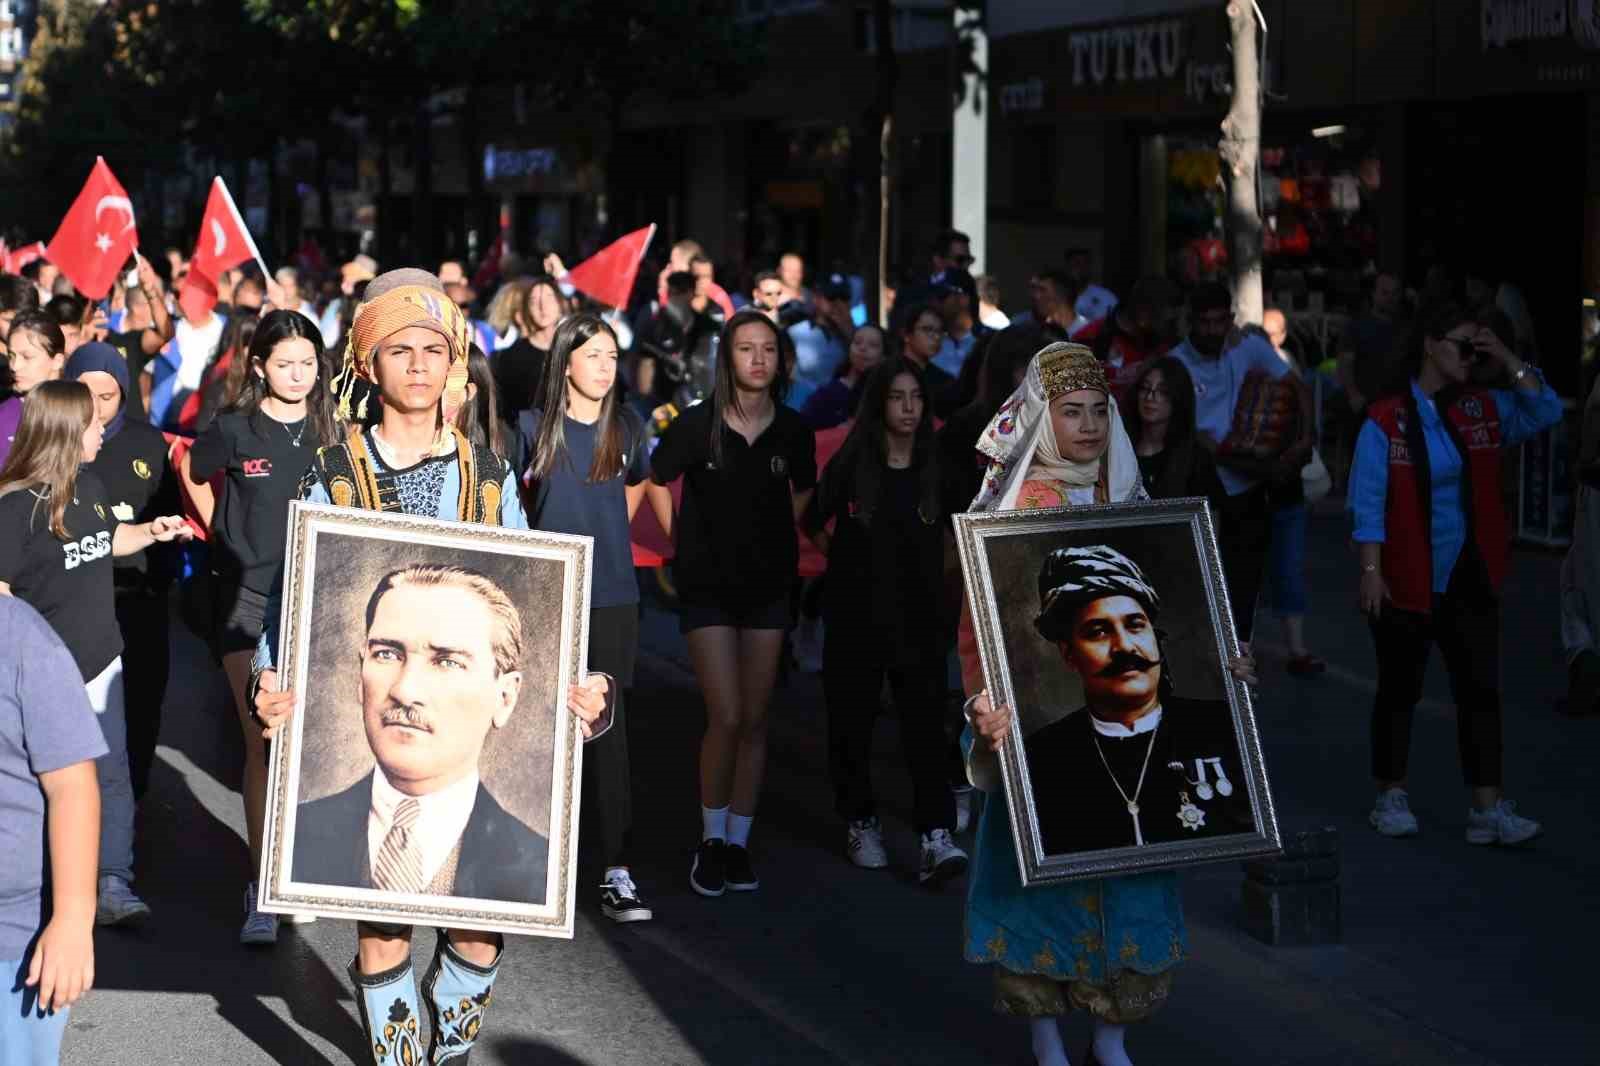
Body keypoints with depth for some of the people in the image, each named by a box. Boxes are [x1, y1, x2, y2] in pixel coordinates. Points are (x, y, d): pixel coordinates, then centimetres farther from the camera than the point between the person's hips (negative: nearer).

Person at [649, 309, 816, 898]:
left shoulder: (793, 430, -3)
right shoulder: (697, 424, -11)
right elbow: (657, 481, 3)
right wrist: (682, 541, 0)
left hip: (768, 585, 3)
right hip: (708, 585, -3)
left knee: (755, 721, 5)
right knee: (726, 718, -10)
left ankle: (738, 843, 16)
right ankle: (711, 839, 8)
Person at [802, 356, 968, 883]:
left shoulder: (937, 469, 3)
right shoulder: (851, 464, -2)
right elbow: (813, 522, 10)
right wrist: (844, 562, 8)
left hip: (917, 618, 0)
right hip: (855, 617, 0)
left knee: (926, 723, -10)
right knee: (852, 722, 8)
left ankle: (936, 838, -17)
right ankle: (860, 824, 25)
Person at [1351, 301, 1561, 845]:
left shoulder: (1483, 411, 6)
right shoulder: (1386, 421, -8)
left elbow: (1546, 412, 0)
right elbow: (1369, 504, -10)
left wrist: (1506, 358, -6)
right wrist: (1371, 571, -15)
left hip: (1470, 580, 4)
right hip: (1407, 581, -4)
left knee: (1480, 689, 0)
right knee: (1400, 689, 8)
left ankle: (1488, 807, 1)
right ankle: (1391, 796, 21)